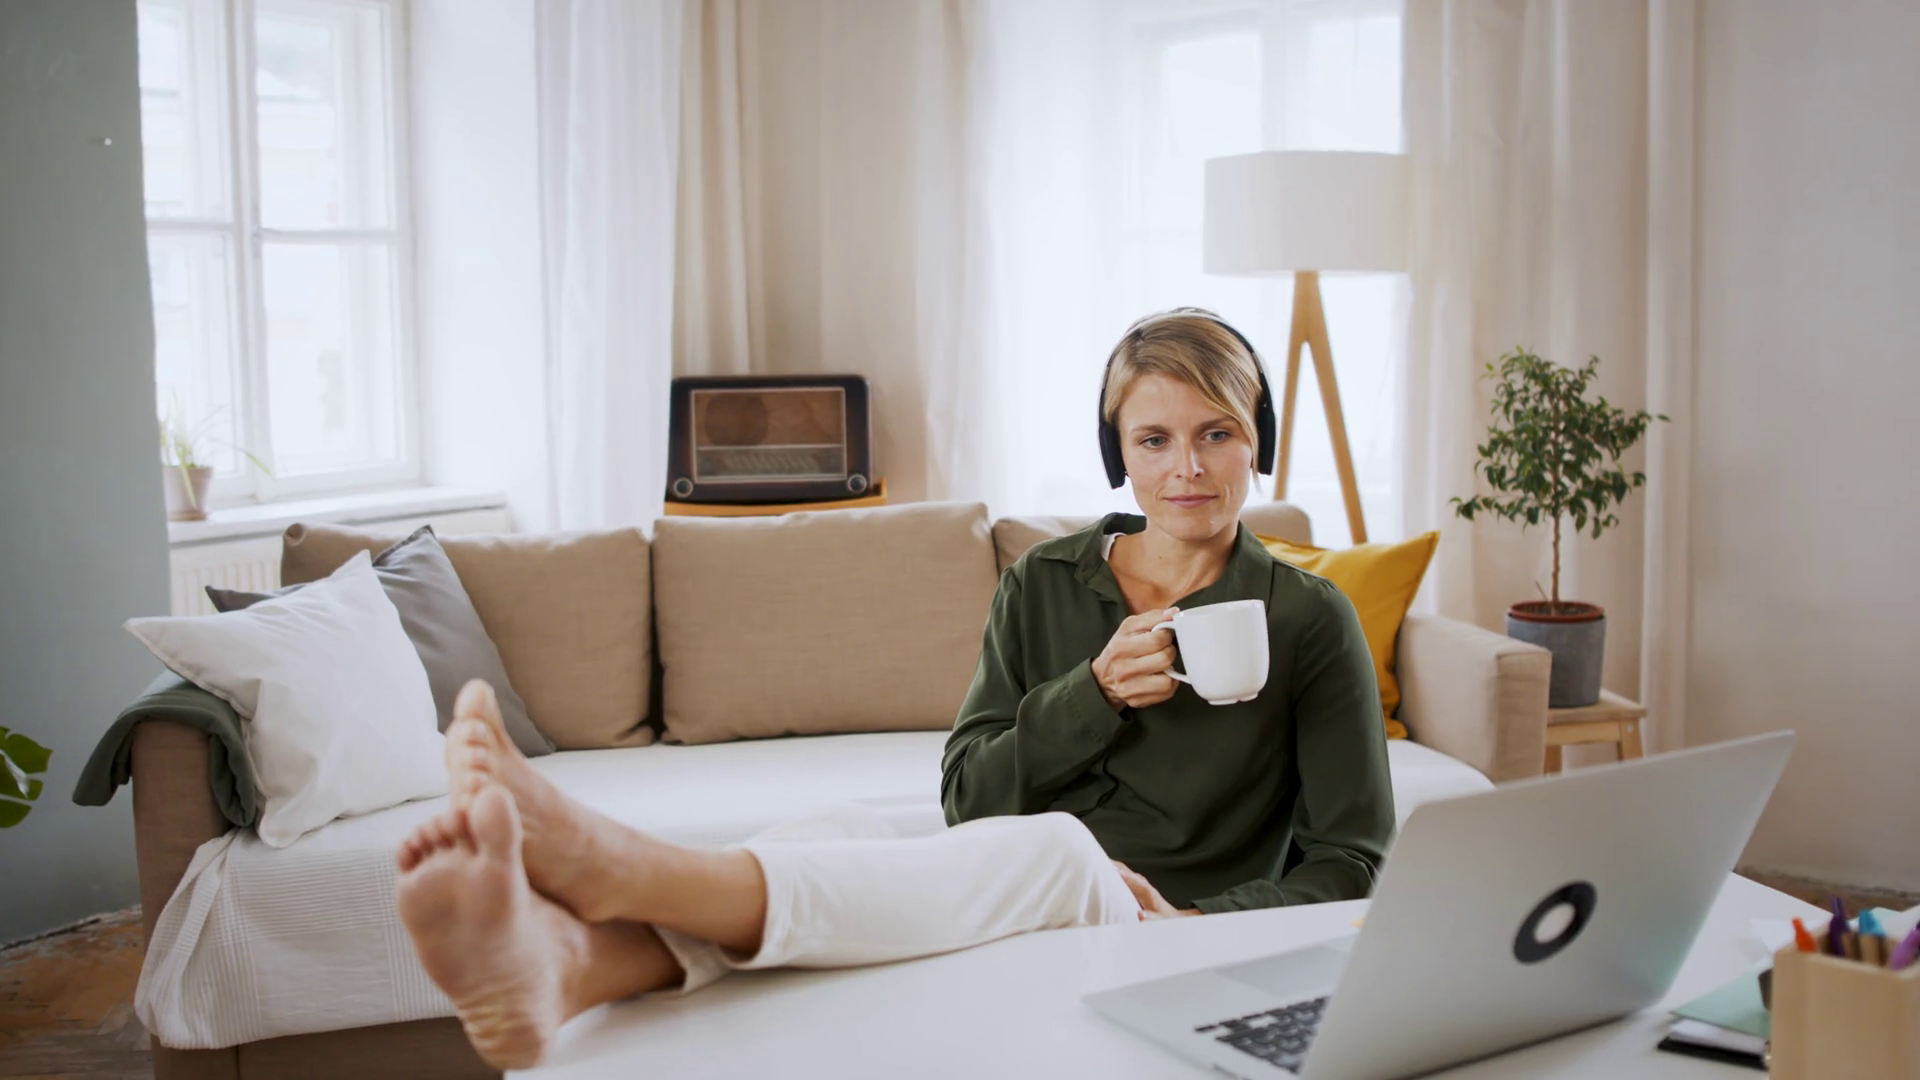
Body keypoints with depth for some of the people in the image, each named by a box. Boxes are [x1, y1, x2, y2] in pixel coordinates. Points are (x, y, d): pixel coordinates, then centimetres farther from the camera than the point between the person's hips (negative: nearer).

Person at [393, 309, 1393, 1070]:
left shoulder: (1309, 620, 7)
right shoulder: (1041, 584, 15)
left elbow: (1352, 866, 4)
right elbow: (967, 795, 8)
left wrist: (1194, 923, -11)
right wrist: (1093, 694, -7)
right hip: (1000, 917, 3)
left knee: (1053, 847, -37)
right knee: (839, 832, -30)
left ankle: (617, 868, -54)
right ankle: (559, 964, -59)